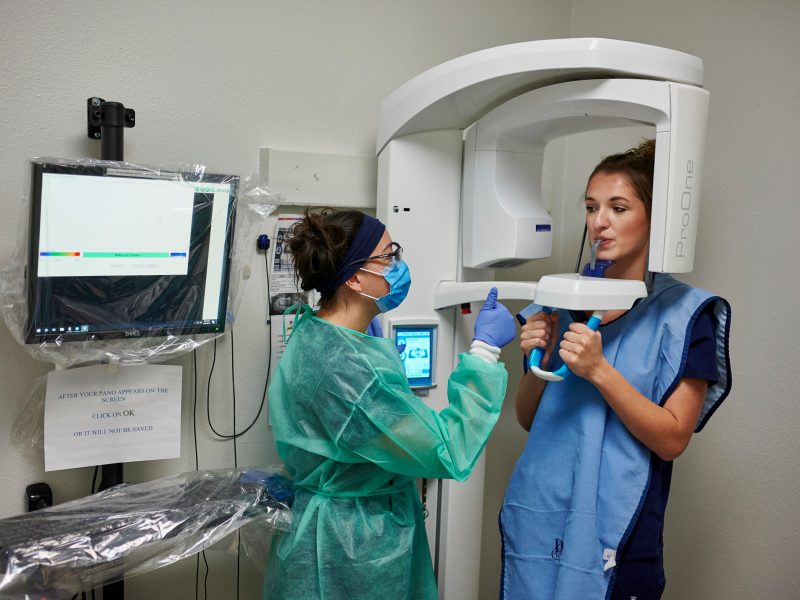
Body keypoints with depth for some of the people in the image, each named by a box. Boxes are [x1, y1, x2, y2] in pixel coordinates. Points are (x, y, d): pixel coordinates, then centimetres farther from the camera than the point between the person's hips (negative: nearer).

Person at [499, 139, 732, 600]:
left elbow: (672, 440, -13)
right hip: (536, 519, 4)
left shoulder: (685, 312, -8)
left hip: (612, 535, -4)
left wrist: (599, 370, -24)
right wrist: (537, 362, -12)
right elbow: (529, 419, 7)